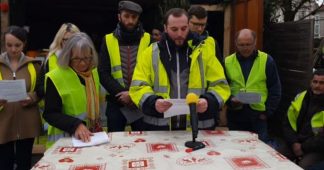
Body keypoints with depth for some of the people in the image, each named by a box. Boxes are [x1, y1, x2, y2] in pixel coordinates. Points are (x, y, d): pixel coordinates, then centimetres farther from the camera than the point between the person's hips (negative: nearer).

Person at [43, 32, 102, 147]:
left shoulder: (94, 73, 2)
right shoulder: (56, 77, -15)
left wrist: (97, 125, 7)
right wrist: (75, 125, -28)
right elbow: (50, 114, -15)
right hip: (65, 138, -5)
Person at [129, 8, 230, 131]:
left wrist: (209, 101, -16)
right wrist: (153, 102, -20)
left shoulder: (203, 51, 6)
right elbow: (138, 87, 0)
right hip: (159, 126, 0)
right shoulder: (150, 53, 4)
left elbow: (220, 86, 5)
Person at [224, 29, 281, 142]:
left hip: (258, 116, -1)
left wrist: (267, 112, -2)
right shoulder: (228, 62, 3)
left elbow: (275, 90, 4)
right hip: (235, 116, 2)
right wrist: (230, 100, -12)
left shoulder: (266, 60, 0)